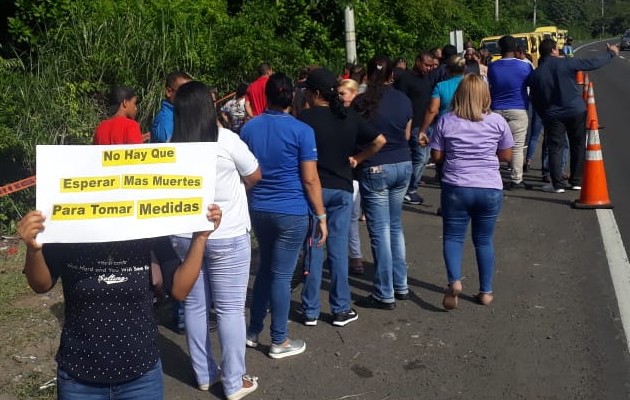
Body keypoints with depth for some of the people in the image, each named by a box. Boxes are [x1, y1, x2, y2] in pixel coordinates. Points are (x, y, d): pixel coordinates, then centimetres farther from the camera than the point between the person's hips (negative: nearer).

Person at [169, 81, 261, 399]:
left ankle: (204, 374, 26)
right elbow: (254, 176, 0)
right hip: (228, 237, -4)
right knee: (230, 309, 4)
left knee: (195, 306, 14)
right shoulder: (226, 140, -13)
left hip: (185, 236, 4)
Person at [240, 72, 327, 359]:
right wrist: (321, 216, -5)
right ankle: (279, 342, 15)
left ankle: (253, 332, 29)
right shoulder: (301, 131, -12)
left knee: (265, 268, 21)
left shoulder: (248, 128, 3)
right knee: (281, 275, 3)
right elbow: (310, 179, -12)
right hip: (292, 212, -5)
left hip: (258, 209, 5)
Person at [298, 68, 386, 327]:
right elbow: (379, 141, 5)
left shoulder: (305, 118, -10)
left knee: (313, 250, 5)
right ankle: (341, 310, 14)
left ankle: (311, 311, 13)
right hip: (342, 189, 3)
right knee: (338, 250, 8)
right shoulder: (350, 117, 3)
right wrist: (357, 159, 9)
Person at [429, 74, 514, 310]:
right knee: (484, 240, 14)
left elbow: (436, 156, 0)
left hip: (455, 187, -1)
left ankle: (454, 281, -13)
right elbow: (506, 155, 6)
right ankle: (486, 291, 20)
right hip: (490, 189, 2)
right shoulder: (497, 121, -1)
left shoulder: (446, 122, -3)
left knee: (453, 237, 9)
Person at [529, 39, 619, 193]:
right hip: (576, 112, -1)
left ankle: (557, 184, 1)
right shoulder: (567, 63, -9)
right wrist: (611, 53, 15)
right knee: (578, 147, 12)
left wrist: (544, 116, 17)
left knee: (555, 148, 6)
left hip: (553, 116, 1)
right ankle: (576, 181, 18)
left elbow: (535, 101, 4)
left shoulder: (536, 75, -2)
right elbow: (594, 63, -2)